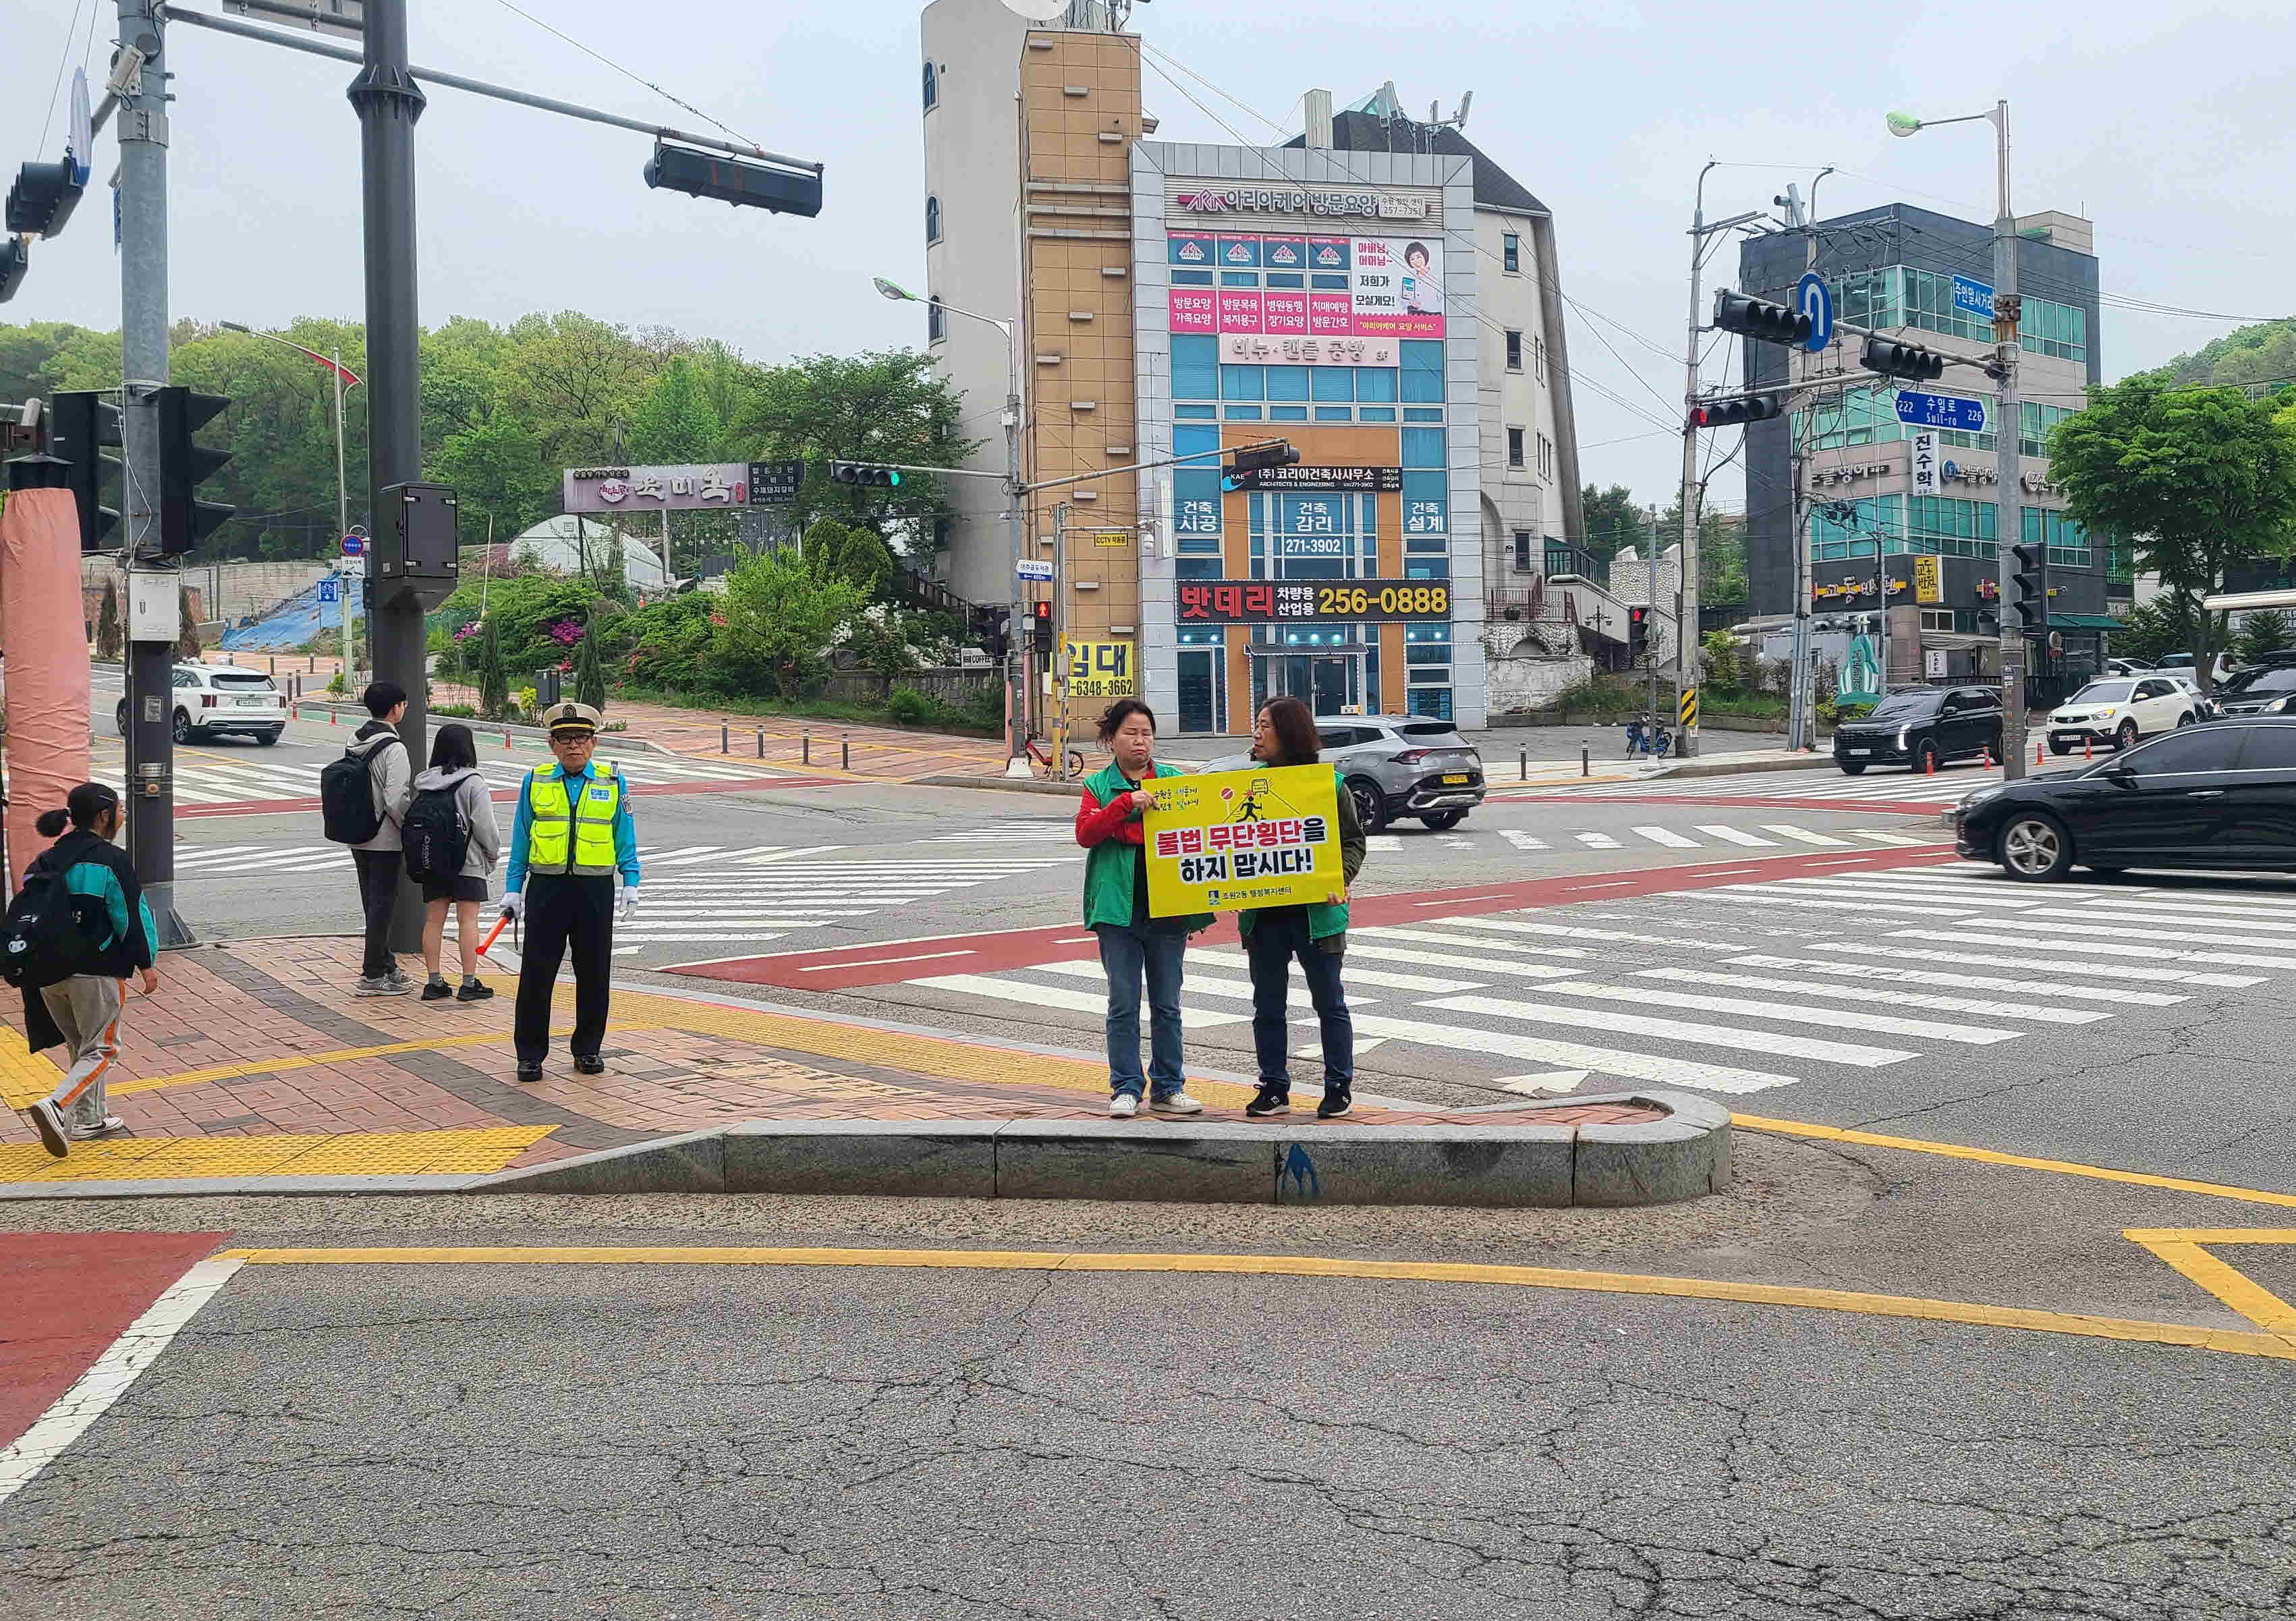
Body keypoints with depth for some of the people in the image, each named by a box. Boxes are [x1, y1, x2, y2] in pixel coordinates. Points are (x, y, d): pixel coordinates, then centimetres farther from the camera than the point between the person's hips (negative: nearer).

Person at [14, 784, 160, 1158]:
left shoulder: (46, 861, 9)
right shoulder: (110, 860, -11)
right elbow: (132, 916, -12)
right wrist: (146, 963, -3)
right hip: (97, 972, -7)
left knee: (79, 1045, 21)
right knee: (101, 1050, 1)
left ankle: (88, 1119, 25)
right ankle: (55, 1107, -19)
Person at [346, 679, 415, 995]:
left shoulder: (354, 742, 7)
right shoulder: (393, 749, -18)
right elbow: (396, 801, -23)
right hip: (385, 840, -8)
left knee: (373, 903, 16)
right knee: (382, 904, -2)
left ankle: (386, 966, 28)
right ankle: (373, 975, 2)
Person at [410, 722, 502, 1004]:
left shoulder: (424, 782, 4)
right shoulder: (472, 782, -11)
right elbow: (485, 826, -12)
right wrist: (493, 854, 4)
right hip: (467, 863, -5)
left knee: (433, 920, 8)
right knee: (468, 920, -1)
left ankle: (434, 982, 9)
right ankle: (469, 983, -1)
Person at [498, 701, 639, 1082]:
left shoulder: (613, 783, 6)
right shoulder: (535, 782, 7)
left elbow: (625, 838, 8)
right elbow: (521, 840, 9)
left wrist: (631, 884, 0)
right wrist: (512, 889, 5)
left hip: (596, 891, 0)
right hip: (547, 889, 0)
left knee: (594, 973, 6)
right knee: (537, 972, 0)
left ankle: (587, 1050, 19)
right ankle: (530, 1054, 9)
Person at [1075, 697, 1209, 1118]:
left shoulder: (1175, 780, 11)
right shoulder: (1098, 786, 6)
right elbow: (1085, 834, -10)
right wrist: (1126, 802, -21)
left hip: (1168, 908, 2)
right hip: (1119, 909, -1)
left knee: (1167, 1004, 8)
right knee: (1123, 1004, 1)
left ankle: (1168, 1088, 16)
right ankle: (1126, 1088, 8)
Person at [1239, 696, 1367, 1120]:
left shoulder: (1328, 783, -4)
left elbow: (1353, 841, 0)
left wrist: (1340, 878, -17)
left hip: (1315, 912, -4)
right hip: (1264, 914, 4)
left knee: (1329, 1003, 6)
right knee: (1267, 1006, 9)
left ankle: (1339, 1088, 16)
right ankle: (1274, 1089, 19)